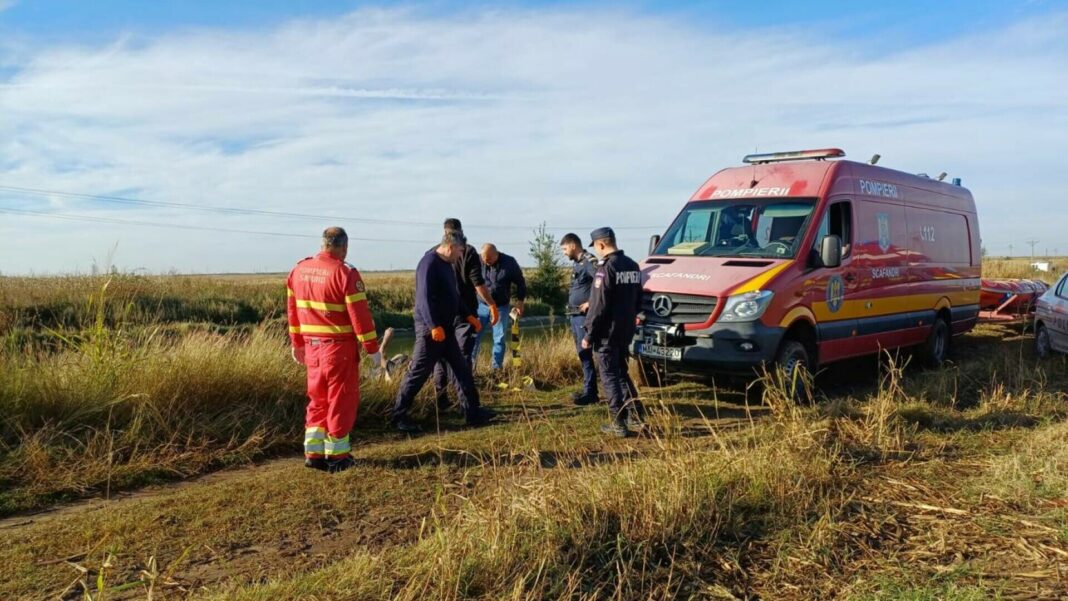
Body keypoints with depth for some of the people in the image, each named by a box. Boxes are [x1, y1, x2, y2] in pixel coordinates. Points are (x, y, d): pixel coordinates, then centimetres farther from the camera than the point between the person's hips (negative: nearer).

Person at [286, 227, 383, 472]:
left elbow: (292, 309, 13)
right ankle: (336, 456, 13)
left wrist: (297, 343, 22)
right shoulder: (345, 273, -15)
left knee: (318, 399, 17)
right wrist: (372, 349, -11)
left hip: (312, 346, 6)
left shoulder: (299, 270, 7)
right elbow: (360, 315, -17)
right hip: (339, 347, -6)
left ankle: (313, 453, 19)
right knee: (341, 400, 5)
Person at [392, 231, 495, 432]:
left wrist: (467, 315, 21)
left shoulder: (446, 265, 14)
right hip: (431, 329, -10)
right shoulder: (429, 264, -17)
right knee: (418, 373, -2)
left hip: (446, 328, 10)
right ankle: (399, 416, 9)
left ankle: (472, 412, 19)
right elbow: (424, 297, -24)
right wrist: (434, 325, -28)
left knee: (462, 369, 11)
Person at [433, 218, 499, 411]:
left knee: (441, 356, 13)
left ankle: (441, 400, 16)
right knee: (462, 357, -1)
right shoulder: (468, 252, -6)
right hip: (463, 314, -4)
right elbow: (478, 284, -12)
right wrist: (492, 305, -4)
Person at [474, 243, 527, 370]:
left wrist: (520, 301, -4)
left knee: (499, 339, 4)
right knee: (474, 336, 0)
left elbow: (520, 282, 0)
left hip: (501, 307, 0)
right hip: (481, 305, 0)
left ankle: (497, 368, 13)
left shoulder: (509, 262, -12)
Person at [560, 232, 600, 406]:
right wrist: (571, 310, 15)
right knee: (582, 354, 13)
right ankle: (587, 390, 21)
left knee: (586, 354, -8)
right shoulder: (576, 263, 17)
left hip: (584, 316, -10)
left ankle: (590, 393, -4)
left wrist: (590, 302, -21)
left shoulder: (589, 262, -13)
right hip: (574, 315, 10)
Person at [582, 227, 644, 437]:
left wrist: (589, 334, -13)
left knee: (610, 376, 0)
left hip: (607, 332, -8)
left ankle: (619, 423, 0)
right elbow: (638, 301, 15)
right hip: (627, 330, 8)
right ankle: (635, 413, 20)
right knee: (621, 372, 20)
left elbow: (599, 306, -19)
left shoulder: (606, 268, -17)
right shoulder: (632, 266, 9)